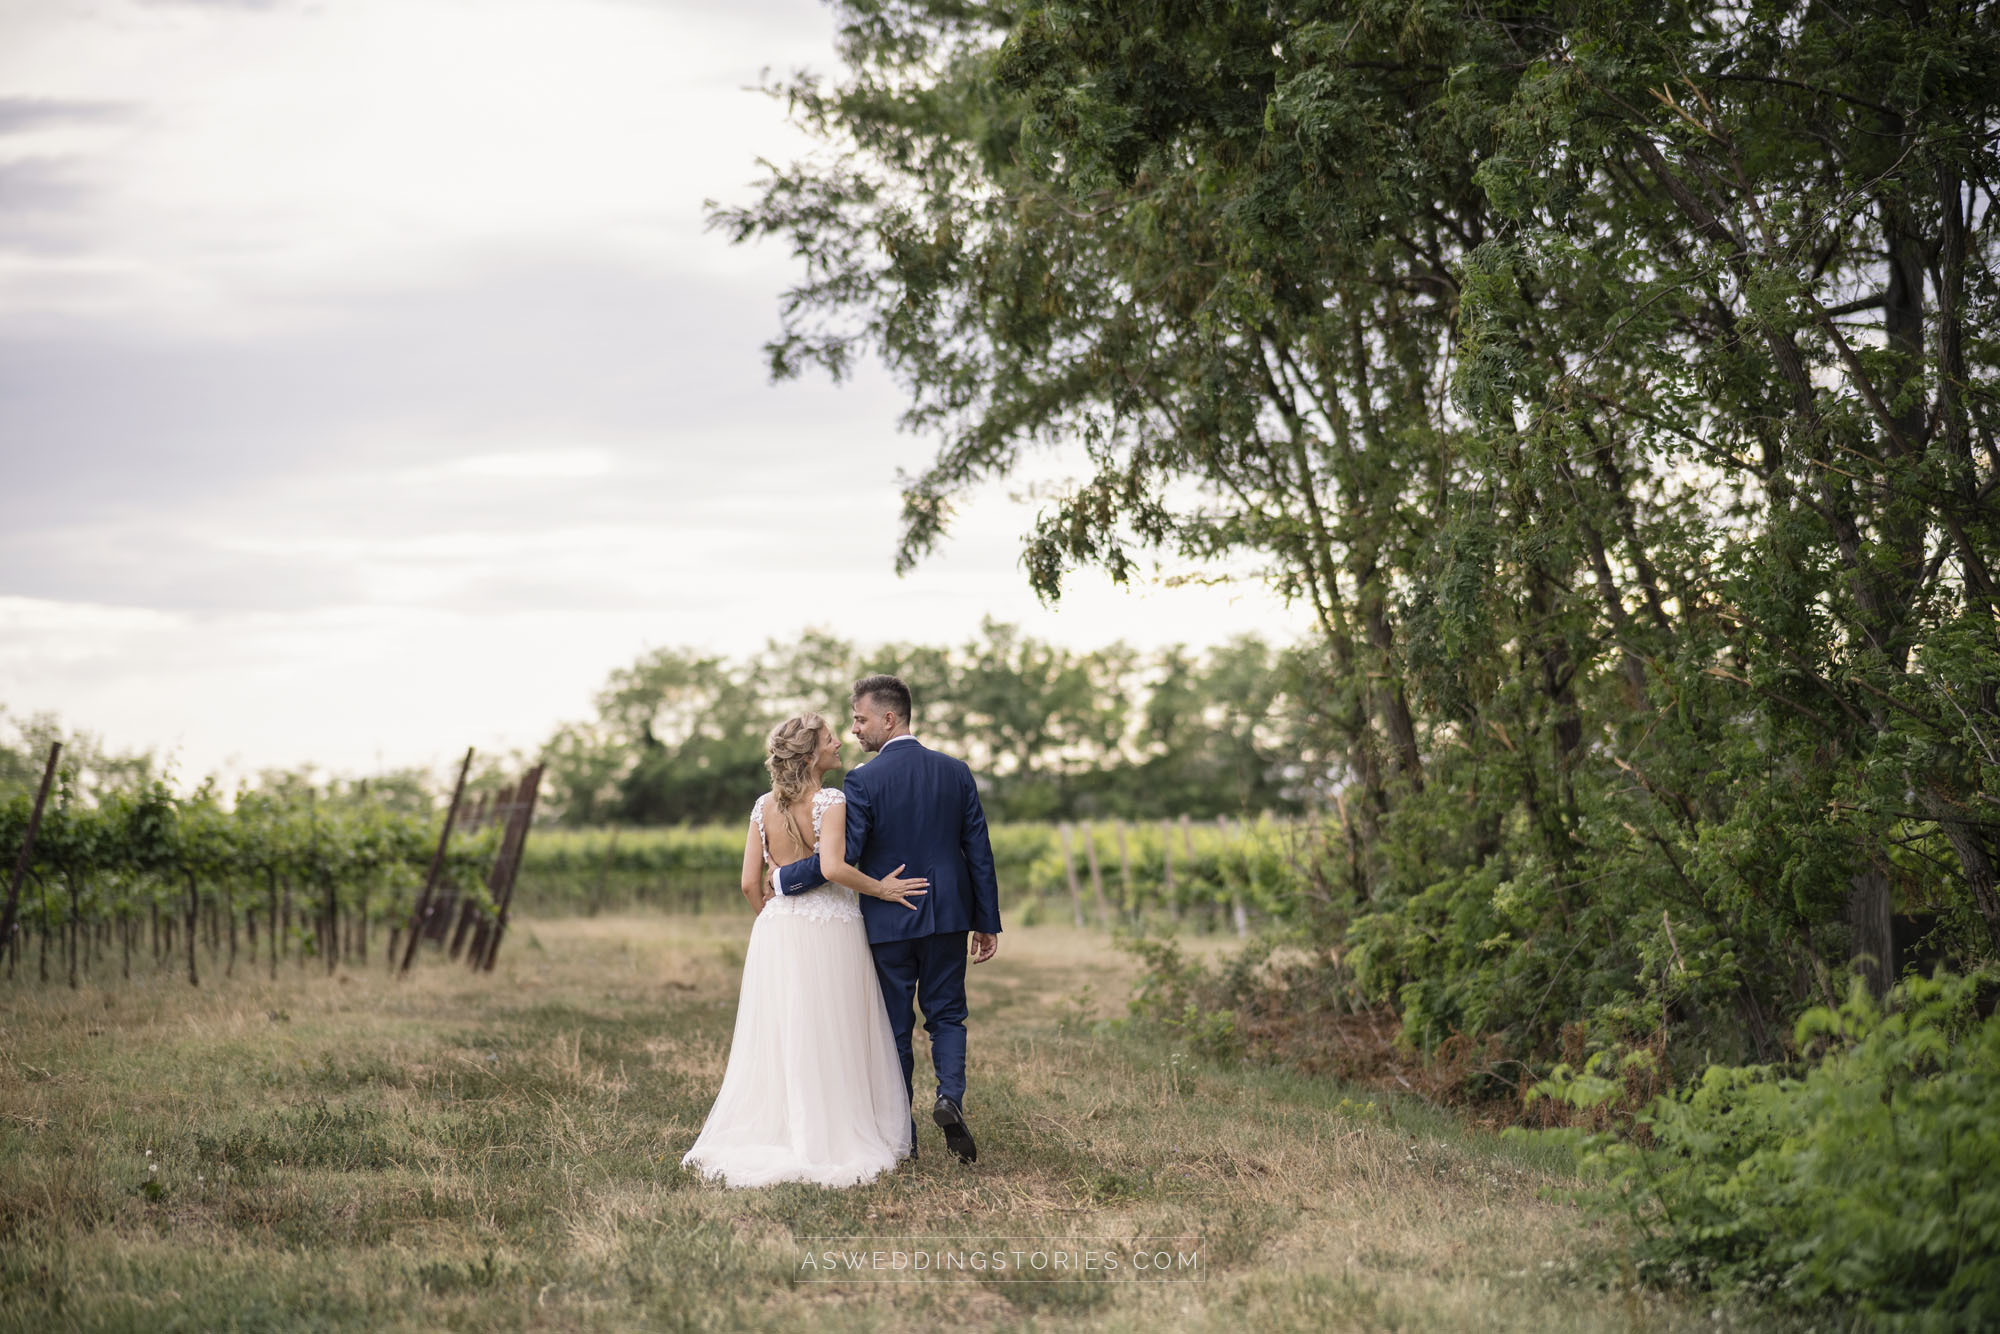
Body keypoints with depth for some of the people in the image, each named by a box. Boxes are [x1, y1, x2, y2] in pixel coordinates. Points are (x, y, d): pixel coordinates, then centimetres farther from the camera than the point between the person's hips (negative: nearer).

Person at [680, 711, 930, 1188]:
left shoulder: (764, 806, 5)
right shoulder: (830, 802, -11)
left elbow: (749, 883, 4)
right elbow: (833, 866, -25)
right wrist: (879, 889, -11)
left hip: (776, 932, 5)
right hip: (830, 930, -5)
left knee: (774, 1041, 9)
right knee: (828, 1042, 2)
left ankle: (763, 1136, 9)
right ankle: (826, 1143, 5)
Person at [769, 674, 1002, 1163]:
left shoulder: (864, 781, -13)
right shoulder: (956, 772, 1)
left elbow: (841, 859, -18)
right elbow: (980, 852, 3)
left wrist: (782, 879, -5)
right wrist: (987, 922, 9)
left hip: (888, 921, -3)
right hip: (947, 919, 3)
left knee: (893, 1029, 8)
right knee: (946, 1015, 16)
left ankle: (900, 1137, 13)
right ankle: (950, 1095, -10)